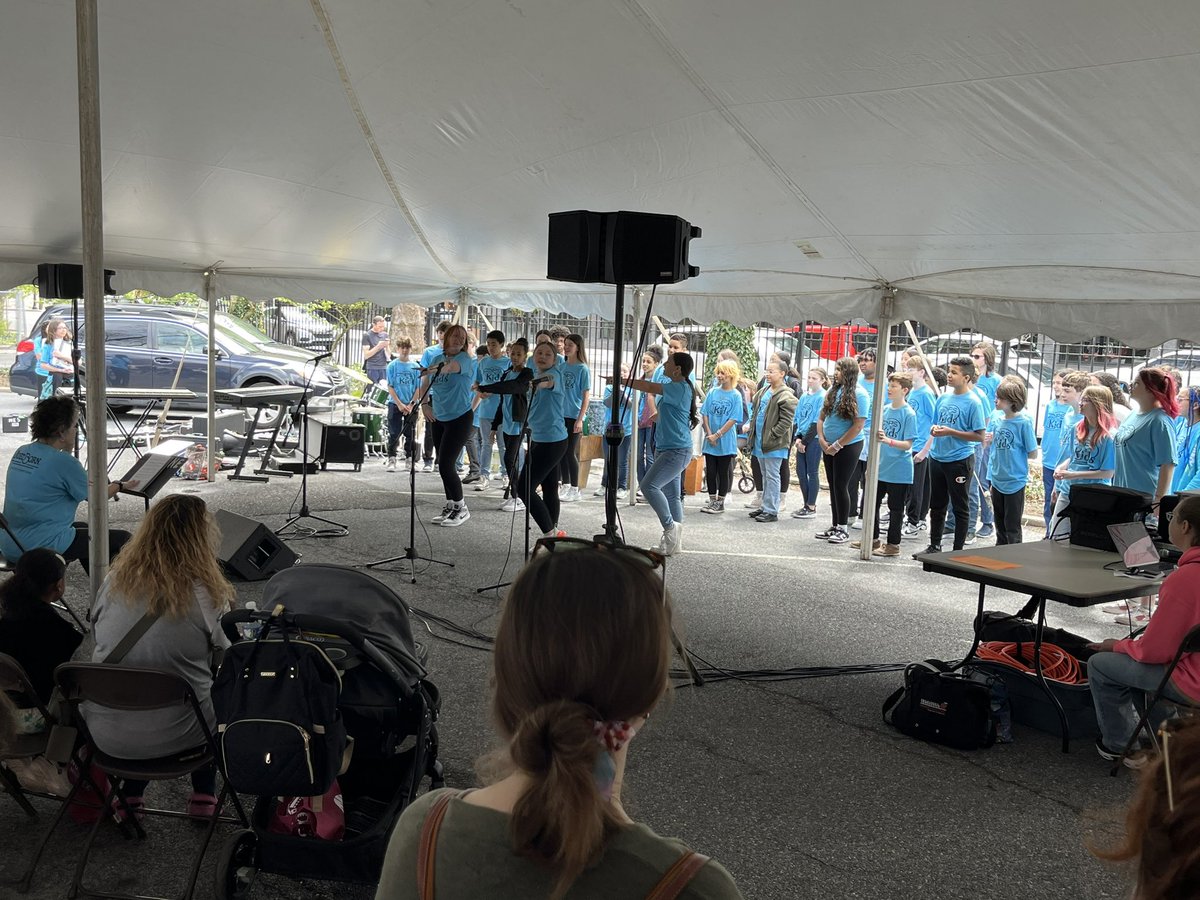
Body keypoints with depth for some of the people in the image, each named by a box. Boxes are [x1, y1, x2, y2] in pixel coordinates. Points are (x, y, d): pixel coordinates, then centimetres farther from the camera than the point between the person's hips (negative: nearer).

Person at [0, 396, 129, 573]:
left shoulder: (21, 452, 6)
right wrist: (119, 485, 15)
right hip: (42, 547, -9)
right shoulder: (64, 462, -17)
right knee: (122, 539, 0)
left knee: (83, 528, 33)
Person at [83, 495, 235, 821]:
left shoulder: (115, 581, -5)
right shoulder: (206, 594, -16)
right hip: (175, 737, -3)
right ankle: (204, 795, 30)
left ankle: (130, 795, 32)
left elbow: (98, 639, 10)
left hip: (106, 734, 4)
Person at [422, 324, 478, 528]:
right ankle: (450, 506, 24)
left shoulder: (465, 359, -11)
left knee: (445, 464, -11)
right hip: (439, 419, 6)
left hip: (460, 418, -6)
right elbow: (424, 385, 16)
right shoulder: (437, 359, 6)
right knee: (445, 464, 12)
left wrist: (439, 369, -54)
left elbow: (453, 366, -35)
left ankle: (461, 508, 3)